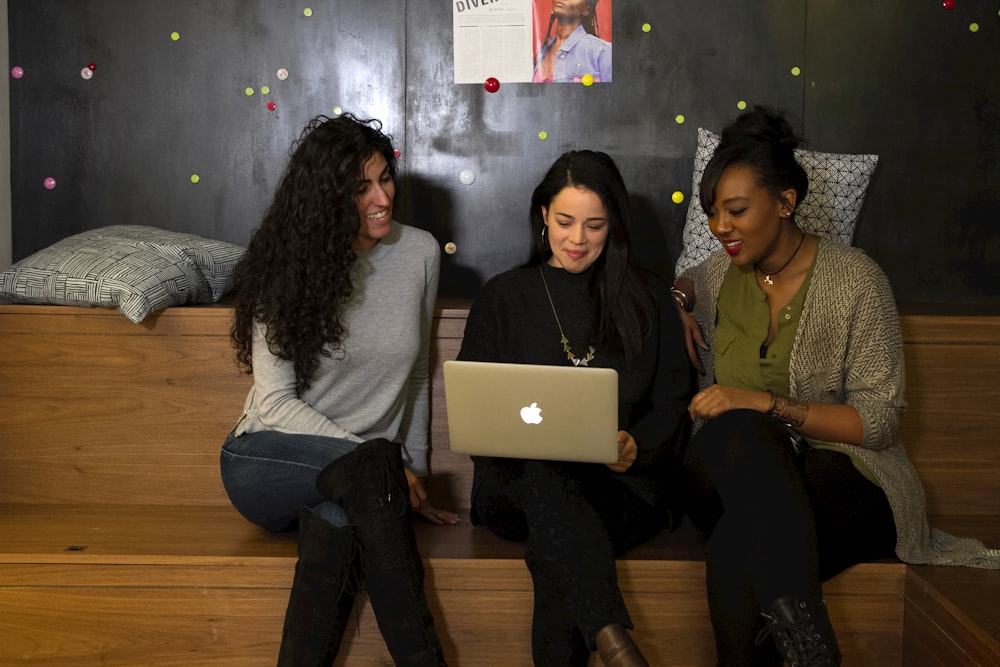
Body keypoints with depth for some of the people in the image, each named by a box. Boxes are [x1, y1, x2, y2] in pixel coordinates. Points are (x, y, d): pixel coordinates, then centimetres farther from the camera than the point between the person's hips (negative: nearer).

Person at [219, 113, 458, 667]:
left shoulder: (419, 253, 2)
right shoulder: (287, 267, -8)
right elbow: (276, 402, -11)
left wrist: (414, 476, 13)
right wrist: (386, 467, -19)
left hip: (346, 482, 3)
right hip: (268, 462, -2)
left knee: (337, 515, -37)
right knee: (374, 461, -36)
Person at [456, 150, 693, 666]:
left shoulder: (650, 302, 15)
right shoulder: (503, 298, 15)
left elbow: (673, 403, 10)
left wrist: (636, 445, -13)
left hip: (623, 486, 0)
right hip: (518, 482, 0)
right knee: (540, 473, -39)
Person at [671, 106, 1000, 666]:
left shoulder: (856, 280, -5)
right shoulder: (721, 274, 11)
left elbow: (879, 421, -9)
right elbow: (678, 286, 38)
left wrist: (767, 404, -19)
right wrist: (674, 304, 12)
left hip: (843, 481, -5)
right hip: (741, 478, 5)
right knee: (737, 433, -37)